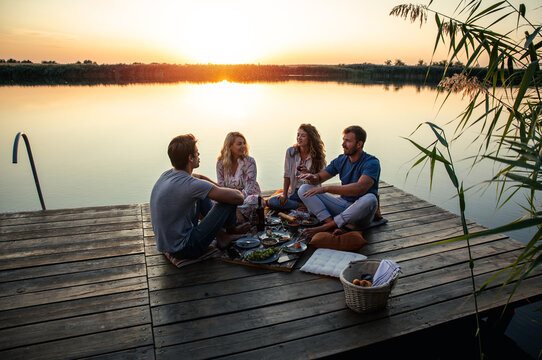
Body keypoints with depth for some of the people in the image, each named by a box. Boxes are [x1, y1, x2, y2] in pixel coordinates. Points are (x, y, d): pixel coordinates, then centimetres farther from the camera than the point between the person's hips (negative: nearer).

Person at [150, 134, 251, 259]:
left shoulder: (167, 174, 1)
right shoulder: (190, 185, -27)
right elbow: (238, 197, -22)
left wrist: (221, 188, 18)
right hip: (184, 250, -9)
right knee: (229, 200, -9)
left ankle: (221, 235, 25)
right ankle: (231, 230, 24)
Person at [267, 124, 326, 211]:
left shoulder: (317, 155, -5)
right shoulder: (291, 151, -3)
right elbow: (287, 175, 1)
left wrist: (308, 172, -23)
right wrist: (284, 194, -5)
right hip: (294, 192, 3)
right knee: (271, 202, -19)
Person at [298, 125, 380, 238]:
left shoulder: (371, 162, -14)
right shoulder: (341, 160, 7)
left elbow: (360, 188, -31)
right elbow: (319, 177, 11)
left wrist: (326, 189, -33)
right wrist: (313, 178, -17)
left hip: (360, 212, -5)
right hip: (342, 205, 5)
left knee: (370, 199, -41)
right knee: (304, 189, -8)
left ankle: (323, 227, -29)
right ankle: (336, 227, -26)